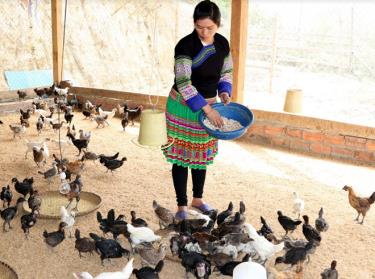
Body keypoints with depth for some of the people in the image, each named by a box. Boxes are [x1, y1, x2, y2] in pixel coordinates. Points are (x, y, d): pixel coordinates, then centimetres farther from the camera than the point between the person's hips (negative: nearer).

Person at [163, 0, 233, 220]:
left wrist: (224, 91, -6)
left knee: (202, 154, 15)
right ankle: (182, 205, 13)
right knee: (182, 155, 1)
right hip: (183, 107, -5)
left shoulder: (223, 43, -4)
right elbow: (183, 83, -26)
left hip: (208, 106, 5)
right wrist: (207, 109, -28)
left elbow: (226, 72, 13)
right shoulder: (185, 45, -21)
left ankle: (198, 198, 32)